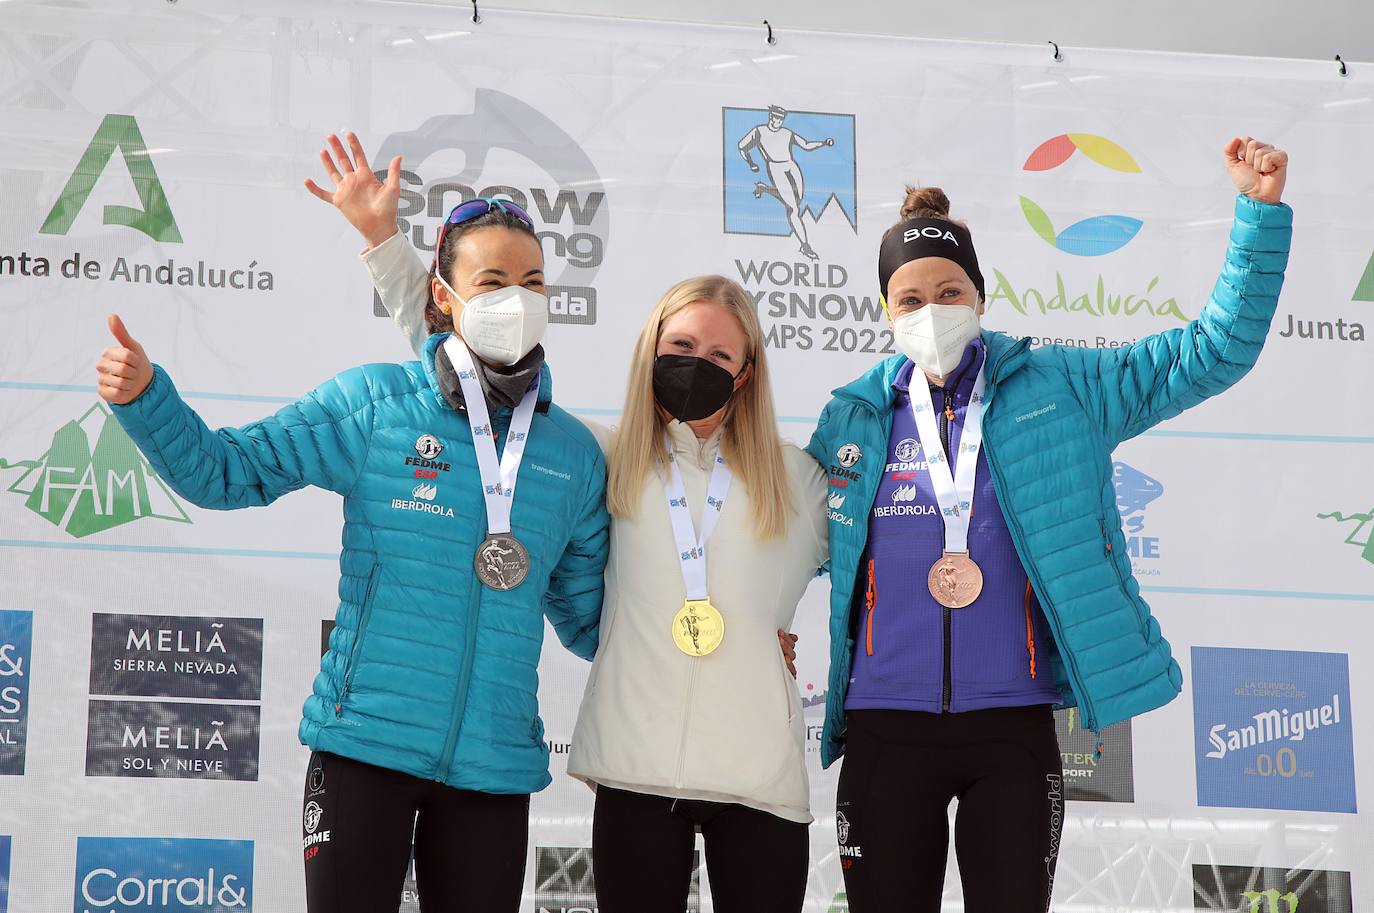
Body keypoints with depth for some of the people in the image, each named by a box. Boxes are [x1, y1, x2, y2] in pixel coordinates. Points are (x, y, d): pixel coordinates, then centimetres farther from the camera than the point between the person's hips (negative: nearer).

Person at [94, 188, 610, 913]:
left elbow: (588, 616, 18)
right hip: (365, 742, -2)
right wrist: (143, 396, -16)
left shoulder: (574, 451, 7)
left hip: (495, 761, 3)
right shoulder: (376, 402, -1)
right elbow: (227, 472, -2)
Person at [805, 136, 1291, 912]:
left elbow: (1215, 351, 2)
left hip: (1014, 729, -1)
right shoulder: (855, 419, 6)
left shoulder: (1057, 389, 3)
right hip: (885, 730, 1)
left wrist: (1261, 210, -6)